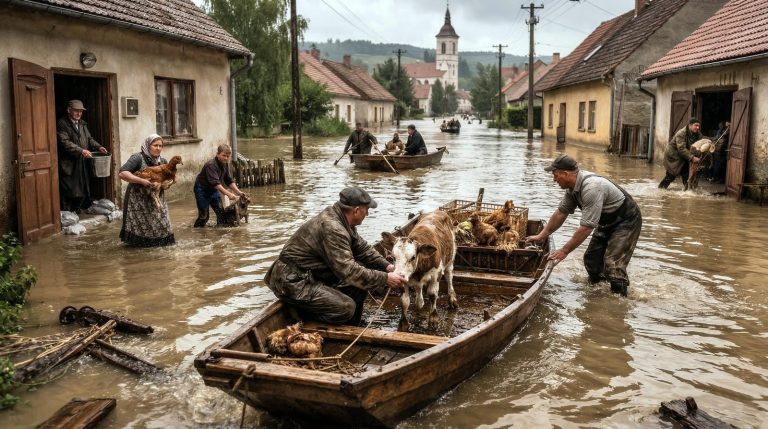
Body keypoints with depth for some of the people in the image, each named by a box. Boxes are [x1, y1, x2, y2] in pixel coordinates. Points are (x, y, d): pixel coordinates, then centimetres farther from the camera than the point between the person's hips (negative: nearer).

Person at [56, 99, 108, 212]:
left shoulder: (82, 124, 17)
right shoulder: (61, 123, -7)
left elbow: (89, 139, 20)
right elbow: (65, 142, -17)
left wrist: (98, 147, 2)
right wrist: (81, 151, -25)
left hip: (81, 165, 7)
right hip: (68, 166, -7)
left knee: (82, 194, 9)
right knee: (68, 194, -4)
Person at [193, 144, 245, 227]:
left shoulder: (225, 164, -3)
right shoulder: (211, 165, -29)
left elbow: (229, 181, 3)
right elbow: (215, 183, -39)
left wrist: (238, 192, -8)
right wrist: (228, 194, -46)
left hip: (213, 190, 7)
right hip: (202, 190, -7)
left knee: (221, 211, -1)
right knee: (204, 215, -6)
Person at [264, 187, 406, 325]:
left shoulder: (342, 220, 3)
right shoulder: (332, 229, -27)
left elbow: (362, 248, 11)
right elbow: (349, 271, -29)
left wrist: (386, 266, -1)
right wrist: (385, 279, -22)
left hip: (313, 275, 10)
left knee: (361, 273, 4)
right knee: (346, 308, -23)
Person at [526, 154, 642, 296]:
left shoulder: (591, 188, -35)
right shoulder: (572, 186, -6)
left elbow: (586, 227, -33)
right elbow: (561, 212, 7)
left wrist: (564, 251, -26)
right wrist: (541, 236, 7)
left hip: (627, 222, -9)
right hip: (607, 223, 9)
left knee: (613, 264, -16)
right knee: (591, 258, 10)